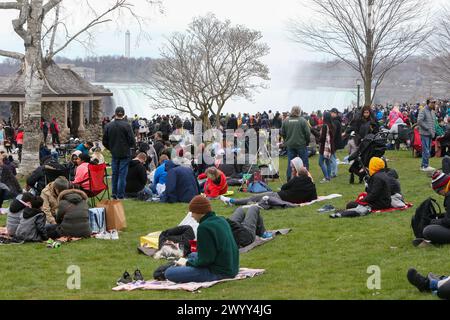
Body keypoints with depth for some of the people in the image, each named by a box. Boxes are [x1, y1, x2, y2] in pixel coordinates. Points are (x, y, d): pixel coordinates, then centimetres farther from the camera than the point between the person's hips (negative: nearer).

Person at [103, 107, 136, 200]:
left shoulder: (108, 126, 1)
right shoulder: (126, 125, -13)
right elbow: (132, 140, -13)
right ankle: (120, 196, -2)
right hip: (124, 154, -4)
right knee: (122, 174, -1)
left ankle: (114, 194, 15)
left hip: (114, 154, 4)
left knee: (115, 174, 13)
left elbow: (105, 141, 5)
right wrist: (133, 146, 9)